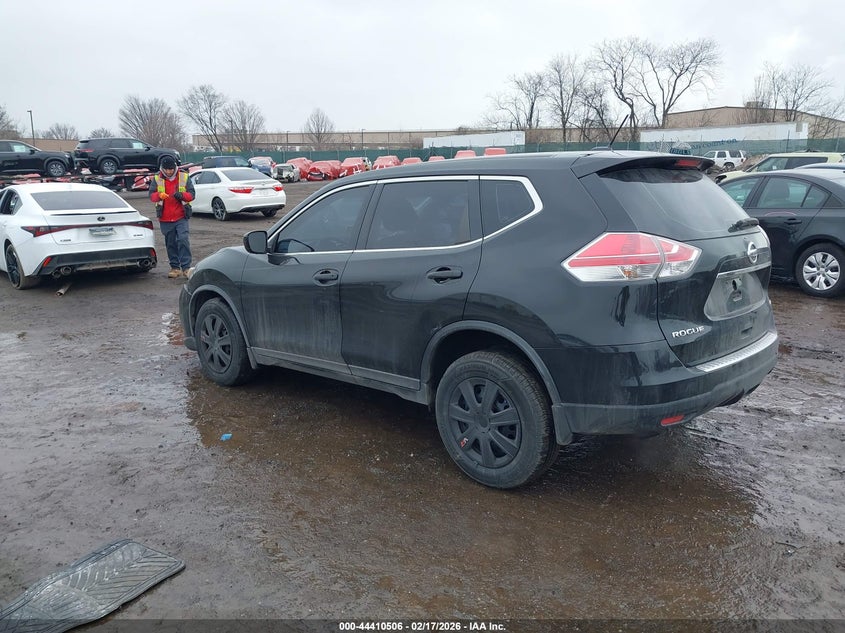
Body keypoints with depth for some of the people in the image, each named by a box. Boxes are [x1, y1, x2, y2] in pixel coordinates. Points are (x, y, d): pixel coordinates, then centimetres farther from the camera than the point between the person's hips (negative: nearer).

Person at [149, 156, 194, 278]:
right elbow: (151, 195, 0)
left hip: (181, 217, -2)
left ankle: (186, 267, -10)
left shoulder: (184, 177, 2)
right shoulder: (156, 179, 4)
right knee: (170, 244, 8)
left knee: (183, 240, -14)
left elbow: (192, 194, 0)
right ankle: (175, 267, 18)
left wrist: (182, 195, -22)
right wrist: (159, 195, -23)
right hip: (165, 219, 2)